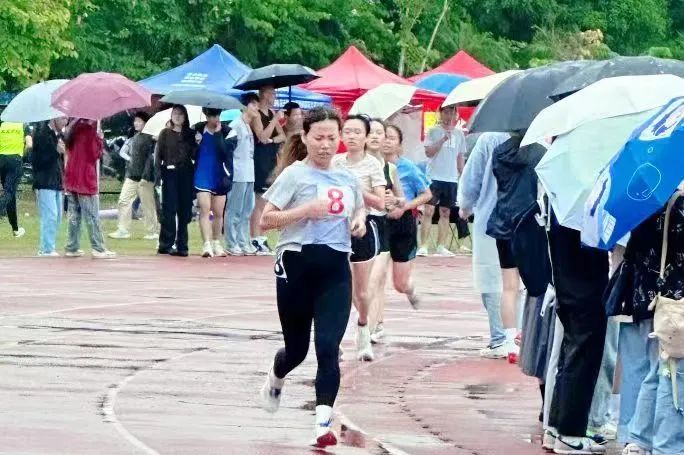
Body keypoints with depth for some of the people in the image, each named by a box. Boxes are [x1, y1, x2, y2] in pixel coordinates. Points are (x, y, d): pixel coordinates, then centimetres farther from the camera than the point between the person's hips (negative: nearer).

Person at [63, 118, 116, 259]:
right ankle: (98, 249, -4)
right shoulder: (90, 129, -13)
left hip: (71, 177, 7)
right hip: (85, 179, -7)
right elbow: (96, 154, -14)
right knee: (92, 216, -4)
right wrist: (100, 139, -2)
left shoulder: (73, 127, 8)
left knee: (74, 215, 10)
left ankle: (72, 248, 10)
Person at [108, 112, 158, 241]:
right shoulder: (134, 138, 15)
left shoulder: (149, 138, -9)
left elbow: (151, 157, -16)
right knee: (124, 201, 1)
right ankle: (123, 230, 2)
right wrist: (128, 171, 18)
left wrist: (145, 175, -22)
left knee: (148, 205, 0)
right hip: (131, 176, 8)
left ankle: (153, 231, 8)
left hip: (144, 177, -8)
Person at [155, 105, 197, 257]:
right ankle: (166, 245, -2)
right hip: (170, 174, -2)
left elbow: (194, 156, 7)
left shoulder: (190, 134, 11)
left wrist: (198, 144, -10)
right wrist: (159, 173, -8)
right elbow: (158, 154, 3)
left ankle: (182, 246, 6)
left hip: (186, 175, 2)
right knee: (169, 210, -5)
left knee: (184, 211, 2)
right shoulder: (165, 133, 7)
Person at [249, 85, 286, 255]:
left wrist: (272, 140, -7)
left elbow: (282, 136, 13)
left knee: (265, 202, 9)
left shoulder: (272, 113, 15)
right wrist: (275, 120, -15)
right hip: (260, 161, -8)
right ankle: (256, 241, -8)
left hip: (271, 160, 8)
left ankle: (262, 239, 13)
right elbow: (263, 137, -18)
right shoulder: (256, 115, -9)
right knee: (258, 201, -8)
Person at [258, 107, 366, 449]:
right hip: (297, 265, -3)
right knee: (297, 349, 10)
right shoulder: (295, 175, -5)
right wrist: (306, 210, -21)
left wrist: (360, 219, 6)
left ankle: (324, 424, -11)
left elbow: (359, 206, 30)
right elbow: (265, 219, -10)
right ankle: (275, 380, 46)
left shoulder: (348, 178, 10)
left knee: (328, 348, -10)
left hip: (336, 269, 3)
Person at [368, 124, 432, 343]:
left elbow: (427, 194, 0)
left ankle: (410, 290, 49)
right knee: (376, 277, -16)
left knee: (400, 284, 11)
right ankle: (377, 326, -7)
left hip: (403, 224, -1)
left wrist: (404, 206, -14)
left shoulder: (408, 168, -9)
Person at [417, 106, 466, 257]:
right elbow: (428, 152, -10)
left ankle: (441, 246, 11)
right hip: (434, 177, -4)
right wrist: (443, 139, -19)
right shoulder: (434, 131, 0)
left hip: (451, 178, 4)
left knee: (445, 212, 7)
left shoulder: (459, 134, 11)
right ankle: (423, 246, -8)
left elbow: (460, 157, 16)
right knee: (428, 210, -8)